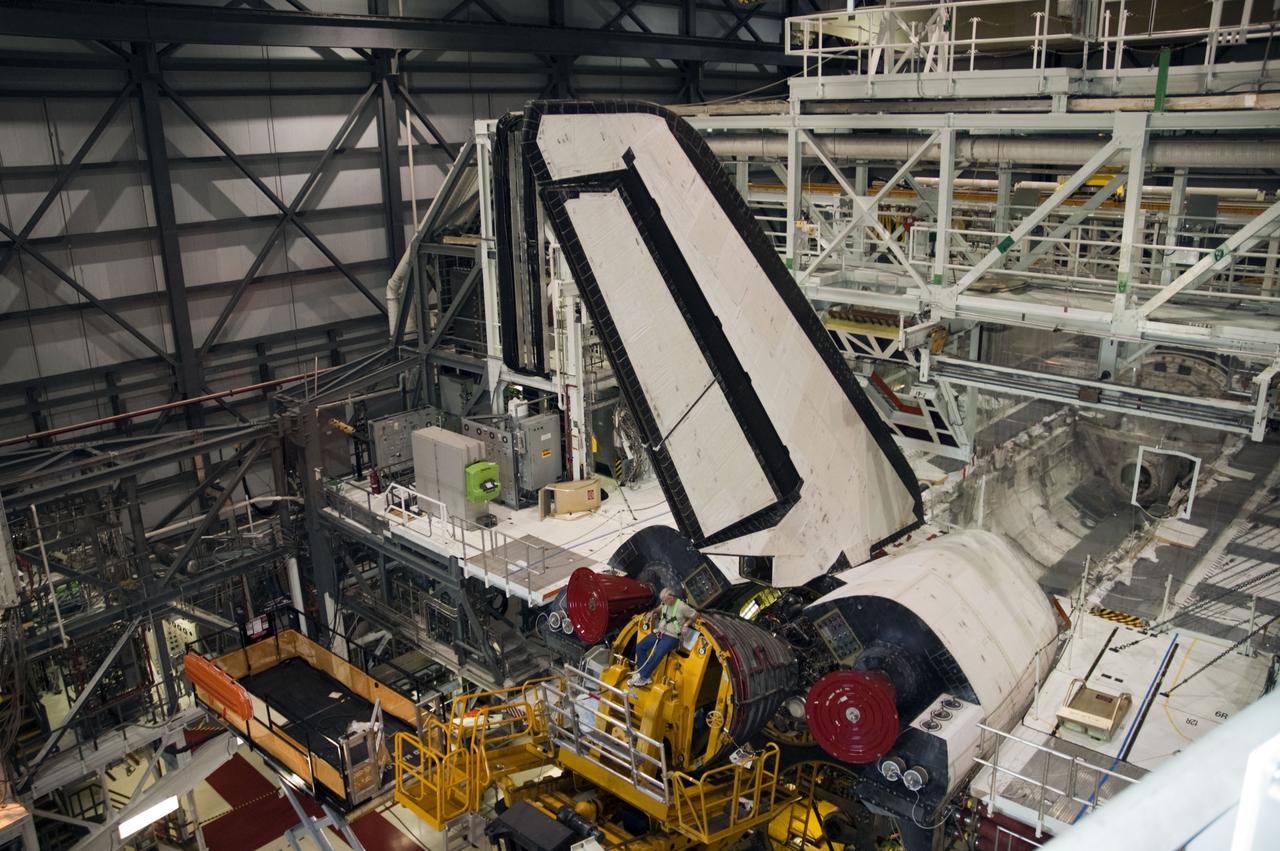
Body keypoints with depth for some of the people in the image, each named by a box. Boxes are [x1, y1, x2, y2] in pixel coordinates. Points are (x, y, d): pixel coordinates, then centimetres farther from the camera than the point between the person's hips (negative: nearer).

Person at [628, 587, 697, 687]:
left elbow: (695, 614, -4)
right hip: (659, 632, 7)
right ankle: (645, 675, -9)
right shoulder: (665, 604, 7)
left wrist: (686, 625, -12)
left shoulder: (682, 607, -13)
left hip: (672, 637, -7)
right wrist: (654, 612, 10)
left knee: (658, 654, -31)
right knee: (640, 646, -10)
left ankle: (642, 677, -20)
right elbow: (659, 609, 30)